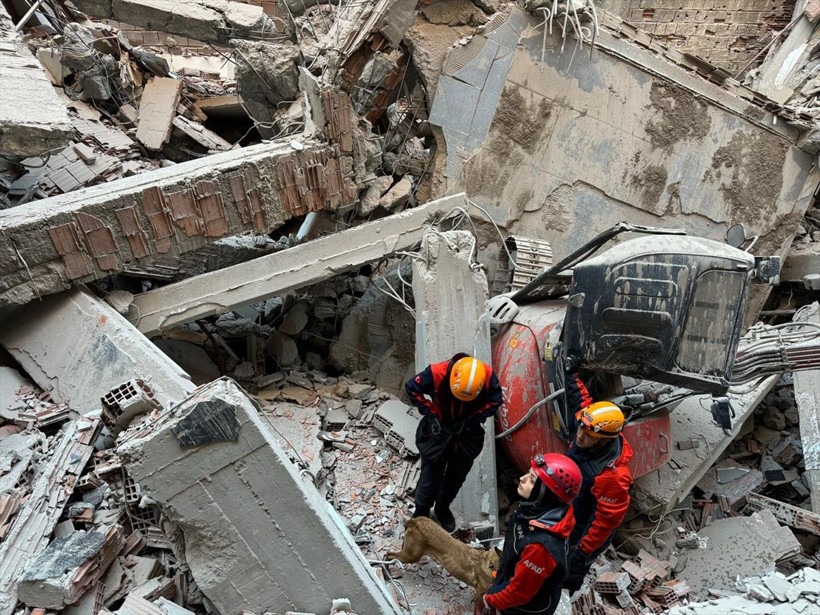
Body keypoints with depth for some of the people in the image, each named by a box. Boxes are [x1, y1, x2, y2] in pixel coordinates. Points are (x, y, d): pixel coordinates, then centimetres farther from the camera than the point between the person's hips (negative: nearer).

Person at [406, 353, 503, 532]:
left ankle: (443, 508, 47)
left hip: (467, 434, 2)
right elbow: (411, 388, -16)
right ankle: (421, 512, 36)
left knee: (457, 476, 19)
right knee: (431, 475, 8)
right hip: (438, 430, -2)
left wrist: (471, 421, -19)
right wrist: (430, 414, -20)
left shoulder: (488, 377, -28)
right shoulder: (437, 373, -33)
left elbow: (495, 402, -10)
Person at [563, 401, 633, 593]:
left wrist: (584, 550, -17)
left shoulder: (612, 475, -41)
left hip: (583, 534, -7)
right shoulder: (583, 442, -20)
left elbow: (607, 519, -28)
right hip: (565, 520, 7)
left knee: (570, 574, 22)